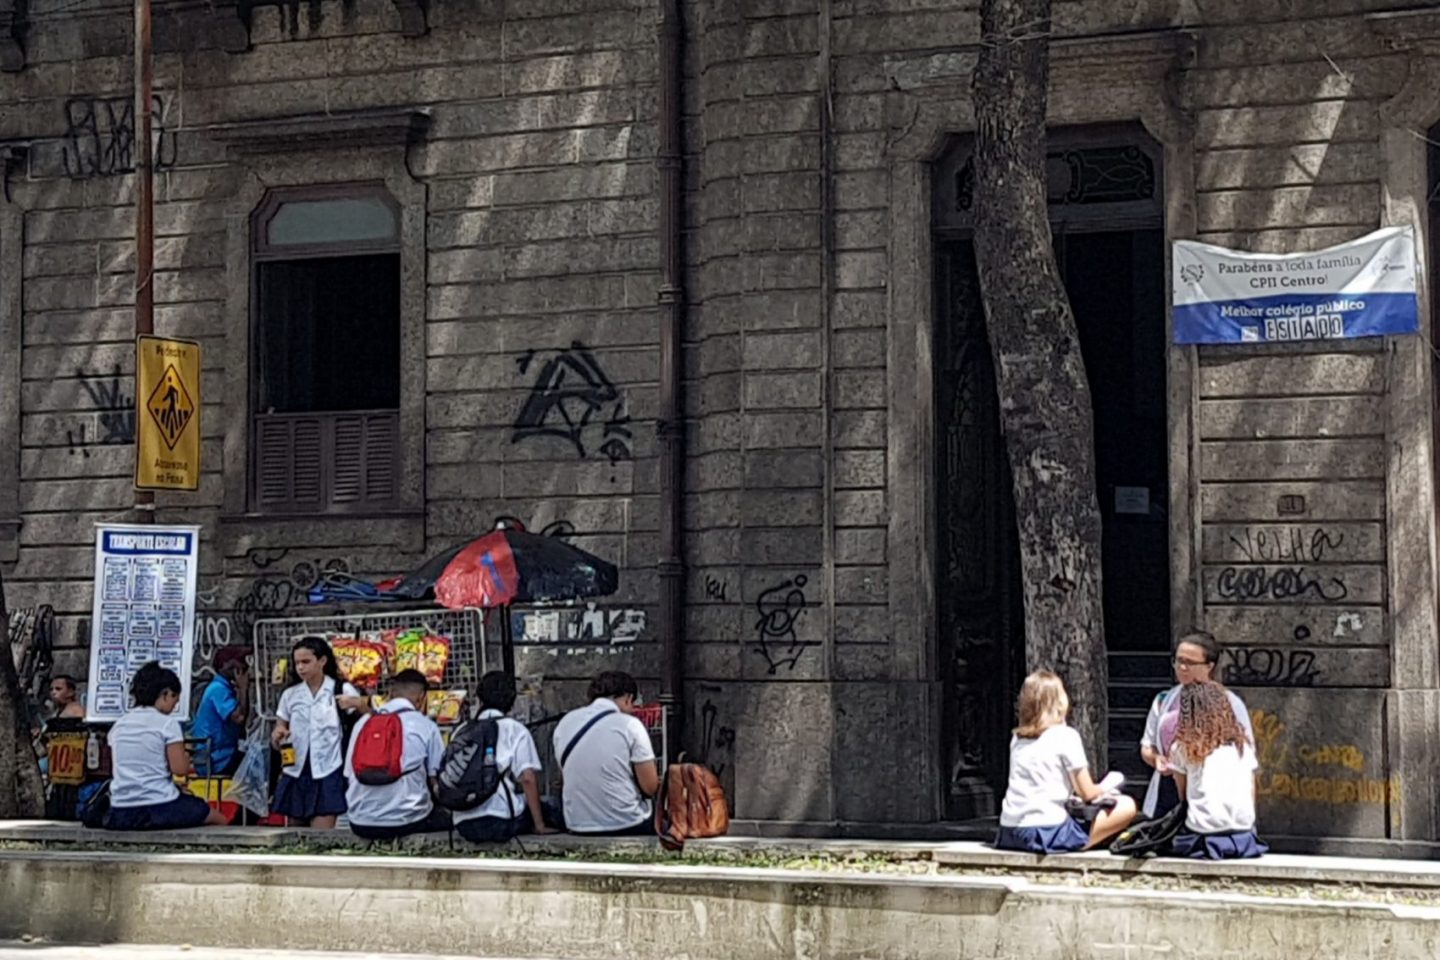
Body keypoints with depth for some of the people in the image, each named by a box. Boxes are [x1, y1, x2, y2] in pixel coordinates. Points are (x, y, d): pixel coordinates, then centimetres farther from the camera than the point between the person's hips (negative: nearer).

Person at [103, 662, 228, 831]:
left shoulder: (118, 726, 10)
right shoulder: (167, 724, -8)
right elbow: (180, 769, -12)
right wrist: (186, 758, 11)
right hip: (159, 809, -6)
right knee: (219, 819, 15)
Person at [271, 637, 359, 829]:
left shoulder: (342, 690, 0)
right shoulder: (290, 694, 10)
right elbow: (277, 734, 16)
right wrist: (277, 735, -8)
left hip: (327, 773, -4)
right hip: (295, 773, 4)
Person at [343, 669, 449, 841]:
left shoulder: (363, 722, 7)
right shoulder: (426, 726, -3)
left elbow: (349, 775, 12)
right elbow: (437, 779, 1)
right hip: (407, 823, -4)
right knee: (447, 819, 25)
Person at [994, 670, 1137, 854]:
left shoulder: (1017, 738, 15)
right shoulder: (1066, 735, -4)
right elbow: (1087, 793, -1)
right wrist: (1103, 791, 20)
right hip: (1049, 833, -7)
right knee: (1126, 806, 0)